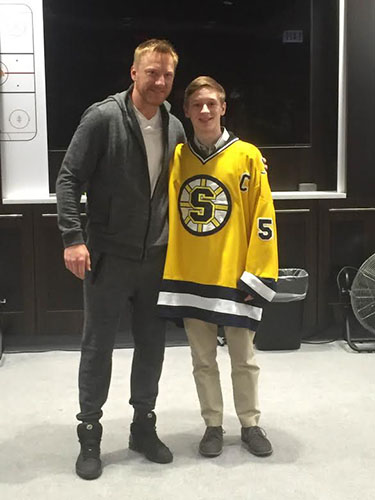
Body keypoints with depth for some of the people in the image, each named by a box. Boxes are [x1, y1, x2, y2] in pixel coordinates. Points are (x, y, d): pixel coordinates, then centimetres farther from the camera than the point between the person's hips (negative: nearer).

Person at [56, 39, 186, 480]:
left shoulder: (174, 128, 6)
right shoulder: (103, 118, -11)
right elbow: (69, 178, -11)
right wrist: (73, 237, -19)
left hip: (156, 257, 5)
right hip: (108, 256, -5)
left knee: (152, 344, 12)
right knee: (98, 345, 6)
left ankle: (143, 426, 29)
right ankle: (89, 433, 21)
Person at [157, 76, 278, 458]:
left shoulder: (247, 156, -5)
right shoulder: (175, 158, 3)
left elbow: (263, 219, -6)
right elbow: (161, 212, 9)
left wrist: (256, 276, -9)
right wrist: (166, 268, 3)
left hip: (234, 278, -2)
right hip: (189, 278, 2)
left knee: (243, 359, 11)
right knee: (202, 360, 13)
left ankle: (250, 424, 30)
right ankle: (213, 425, 29)